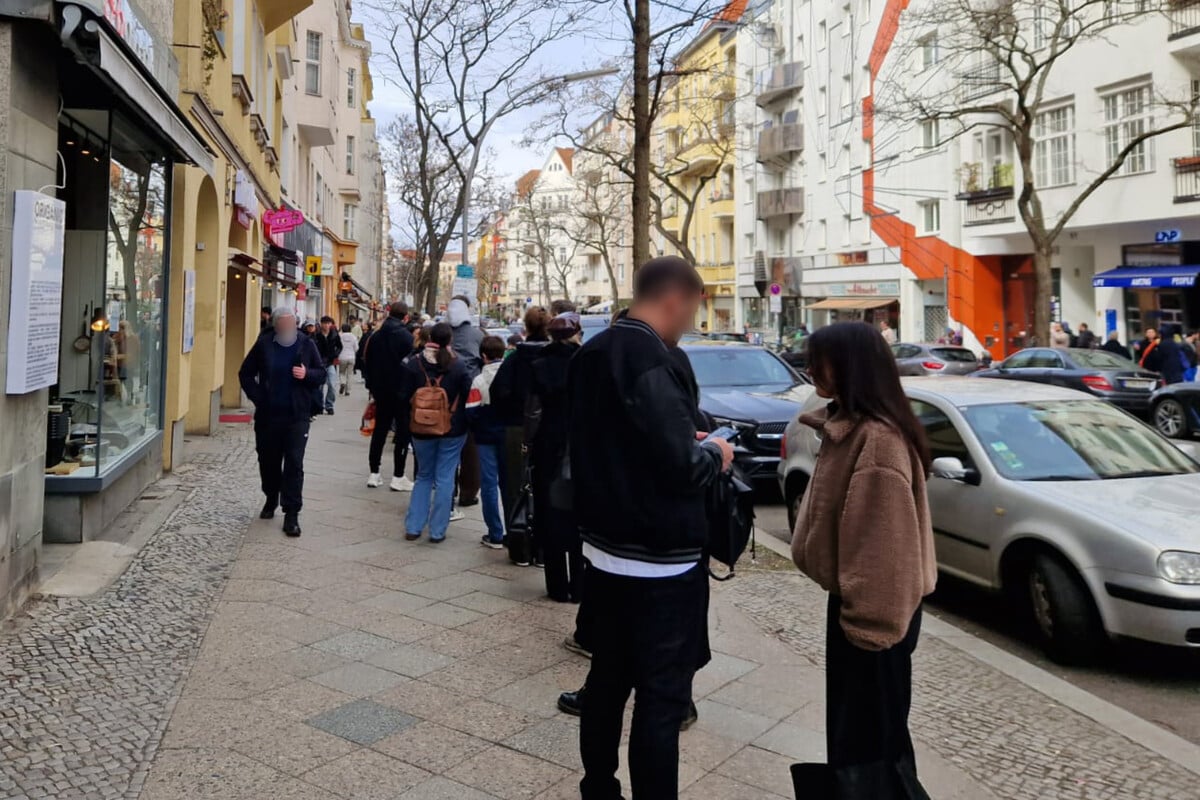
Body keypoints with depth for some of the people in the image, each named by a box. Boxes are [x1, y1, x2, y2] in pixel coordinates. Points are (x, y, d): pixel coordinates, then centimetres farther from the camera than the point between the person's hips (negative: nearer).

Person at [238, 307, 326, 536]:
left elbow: (322, 373, 7)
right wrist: (257, 397, -2)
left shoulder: (307, 344, 1)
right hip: (268, 415, 2)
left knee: (294, 464, -7)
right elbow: (246, 374, 8)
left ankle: (291, 514, -4)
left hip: (297, 416, -1)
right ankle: (271, 500, 38)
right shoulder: (263, 344, 1)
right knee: (268, 461, 14)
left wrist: (307, 374, -14)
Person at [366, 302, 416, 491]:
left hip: (380, 389, 6)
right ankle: (398, 477, 2)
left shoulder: (376, 336, 5)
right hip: (400, 390, -6)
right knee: (403, 431, 2)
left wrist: (372, 385, 16)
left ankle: (373, 474, 16)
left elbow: (367, 361, 10)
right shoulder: (405, 336, -14)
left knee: (380, 429, 14)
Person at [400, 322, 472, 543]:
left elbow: (404, 398, -3)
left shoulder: (414, 364, -6)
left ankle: (413, 527, 16)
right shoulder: (458, 366, -11)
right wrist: (463, 420, 11)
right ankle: (437, 531, 9)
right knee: (444, 479, 6)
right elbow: (468, 397, -6)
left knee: (424, 476, 18)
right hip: (453, 430, -2)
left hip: (422, 429, 2)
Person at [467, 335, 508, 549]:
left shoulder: (479, 381, -11)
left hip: (487, 438, -3)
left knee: (489, 485, 4)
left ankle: (495, 535, 6)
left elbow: (471, 412, -12)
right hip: (510, 437, 3)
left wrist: (478, 430, 6)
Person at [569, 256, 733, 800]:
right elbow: (679, 465, -24)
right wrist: (714, 455, -3)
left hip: (604, 549, 9)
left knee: (607, 679, 19)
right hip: (658, 560, -9)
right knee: (661, 695, 3)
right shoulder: (652, 360, -21)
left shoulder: (591, 354, 8)